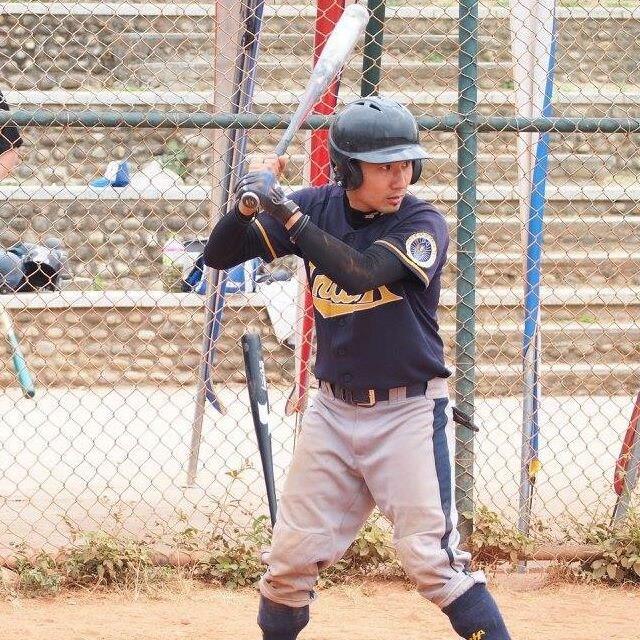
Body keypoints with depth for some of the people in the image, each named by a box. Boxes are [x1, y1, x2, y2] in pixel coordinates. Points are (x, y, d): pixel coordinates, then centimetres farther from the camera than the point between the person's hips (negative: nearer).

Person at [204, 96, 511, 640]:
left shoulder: (423, 223, -14)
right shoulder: (318, 208, -1)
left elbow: (359, 273, -31)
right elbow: (218, 255, 0)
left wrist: (286, 211, -31)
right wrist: (248, 203, -19)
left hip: (409, 412, -4)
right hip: (334, 410, 4)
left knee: (430, 555, -13)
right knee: (292, 554, 7)